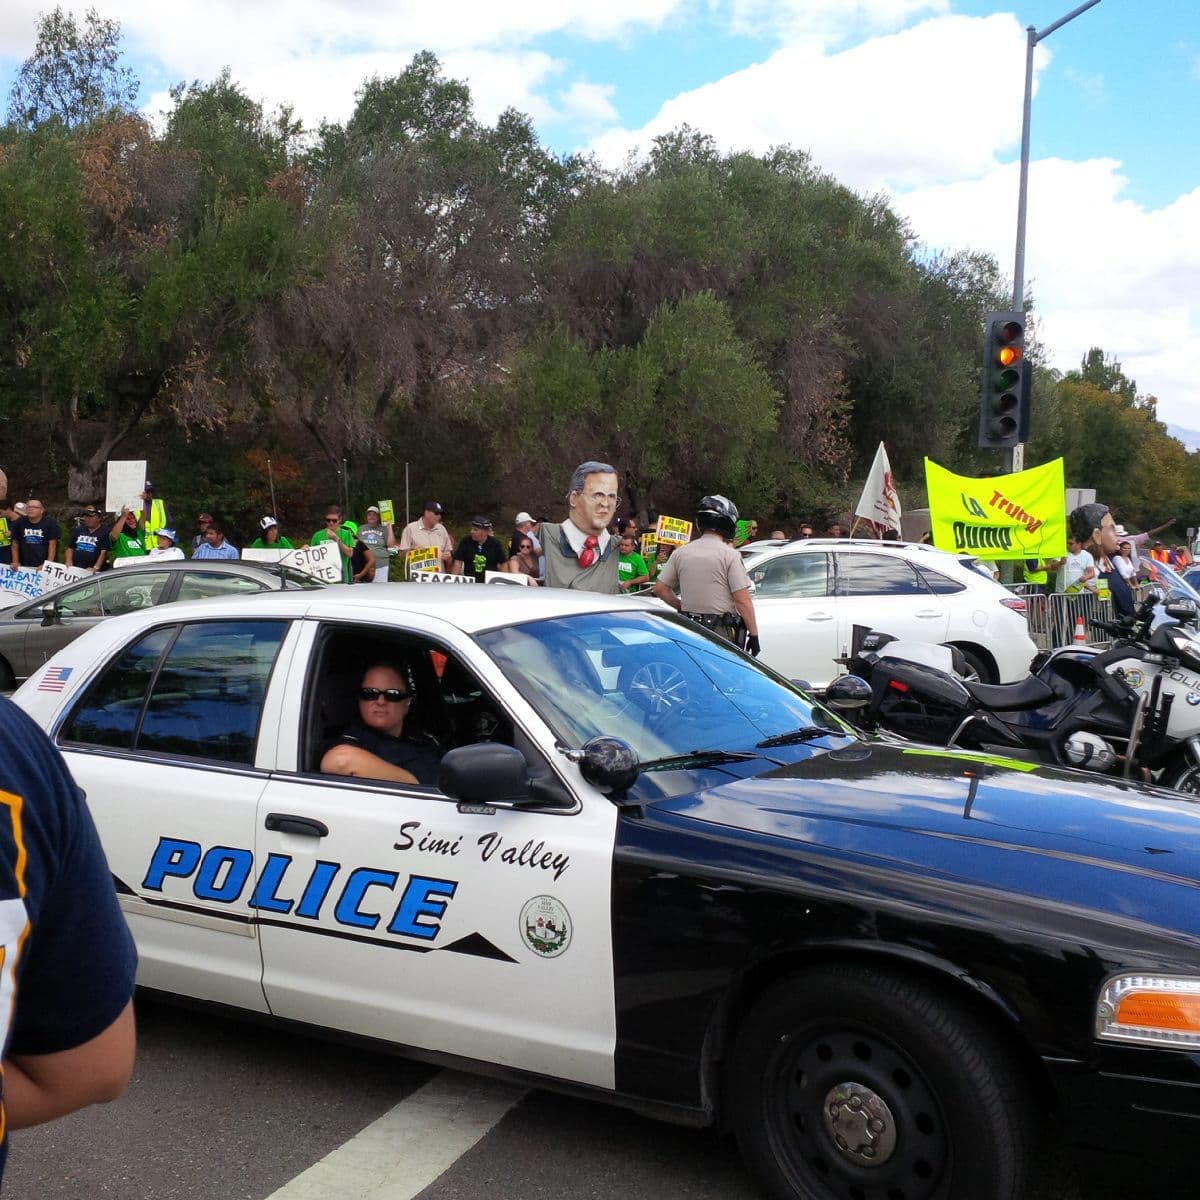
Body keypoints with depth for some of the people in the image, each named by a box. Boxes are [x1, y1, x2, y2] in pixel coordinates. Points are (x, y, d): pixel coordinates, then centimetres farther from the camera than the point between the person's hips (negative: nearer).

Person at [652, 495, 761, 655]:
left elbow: (660, 588, 9)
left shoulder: (681, 553, 6)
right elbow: (742, 601, -13)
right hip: (723, 632, -5)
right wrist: (754, 634, -7)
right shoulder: (730, 555, -9)